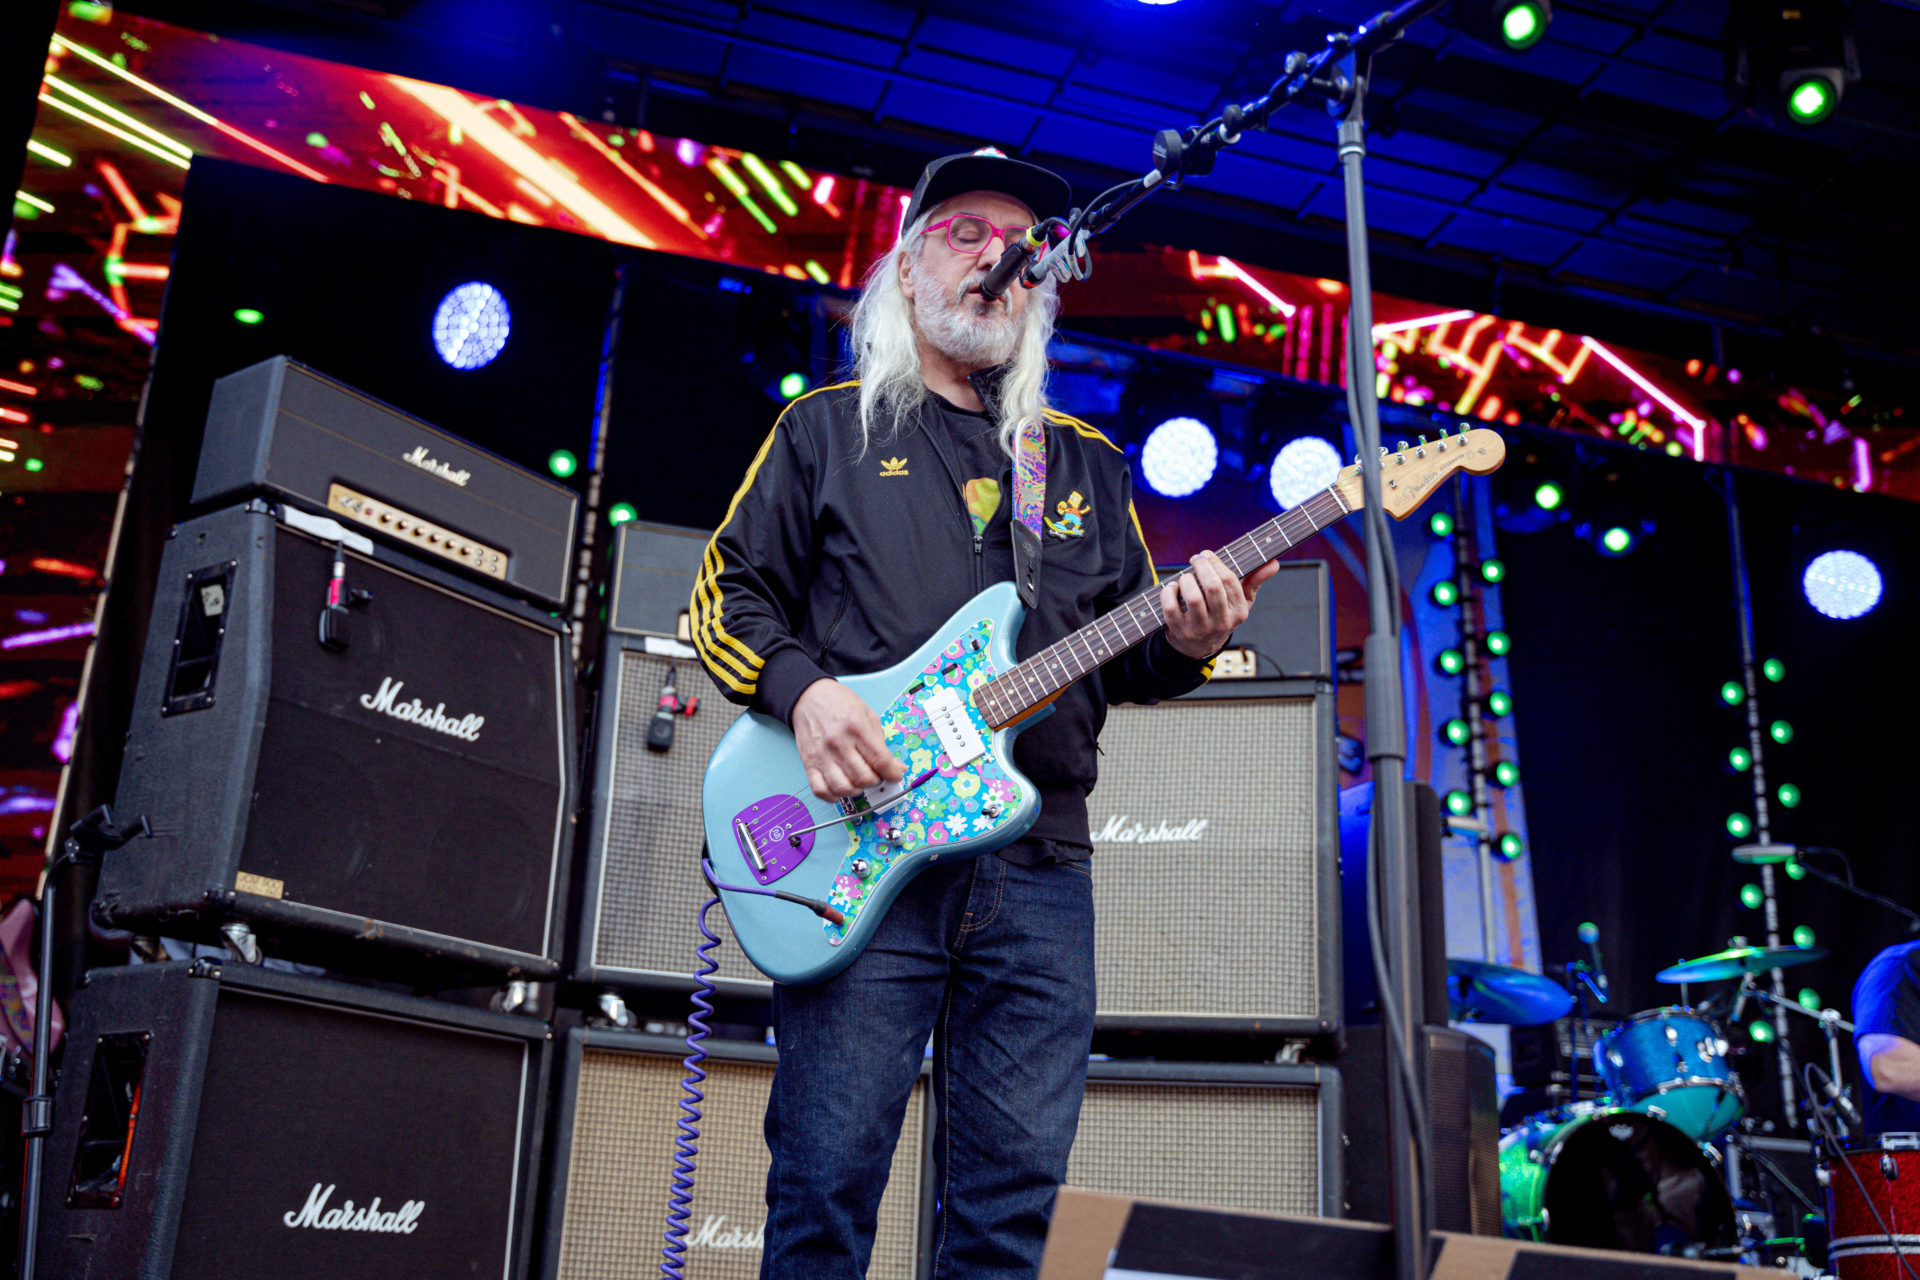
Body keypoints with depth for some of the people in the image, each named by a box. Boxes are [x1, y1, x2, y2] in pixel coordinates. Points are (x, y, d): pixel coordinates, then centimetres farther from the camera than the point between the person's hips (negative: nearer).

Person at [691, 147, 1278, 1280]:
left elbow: (1127, 658, 18)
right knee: (828, 1184, -2)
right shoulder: (829, 427, 12)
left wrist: (1185, 645, -5)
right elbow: (730, 592, 9)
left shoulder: (1088, 462, 20)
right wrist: (803, 688, -11)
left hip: (1041, 865, 3)